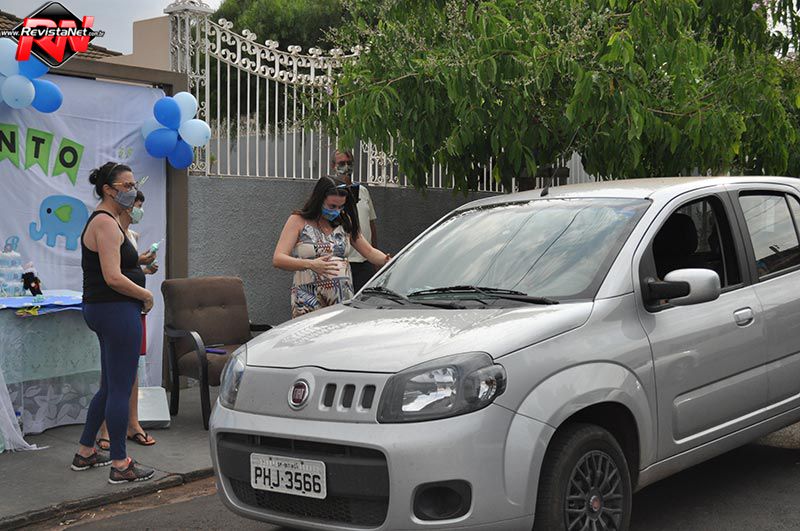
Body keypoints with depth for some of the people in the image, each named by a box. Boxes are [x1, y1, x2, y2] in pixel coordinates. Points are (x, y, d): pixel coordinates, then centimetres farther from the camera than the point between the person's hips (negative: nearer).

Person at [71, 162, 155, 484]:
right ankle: (120, 465, 3)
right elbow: (113, 278, -22)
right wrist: (146, 295, -11)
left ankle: (85, 452, 28)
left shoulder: (107, 222, 18)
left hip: (105, 311, 11)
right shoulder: (106, 223, -16)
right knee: (120, 389, -4)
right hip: (116, 310, -11)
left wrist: (140, 263, 13)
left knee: (110, 387, 18)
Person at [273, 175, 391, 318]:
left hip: (343, 298, 3)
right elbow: (278, 259, -8)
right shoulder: (298, 221, 1)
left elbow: (370, 252, 17)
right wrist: (310, 264, -24)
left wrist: (388, 260, -5)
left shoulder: (345, 223, 14)